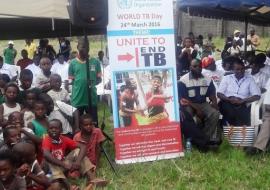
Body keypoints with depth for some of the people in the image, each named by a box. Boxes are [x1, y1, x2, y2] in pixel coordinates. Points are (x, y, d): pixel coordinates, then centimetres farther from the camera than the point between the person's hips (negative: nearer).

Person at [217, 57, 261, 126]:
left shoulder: (250, 79, 13)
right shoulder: (227, 78, 16)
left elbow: (257, 96, 2)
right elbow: (219, 94, 7)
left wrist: (242, 101, -13)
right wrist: (230, 99, -13)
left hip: (242, 104, 0)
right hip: (228, 103, 0)